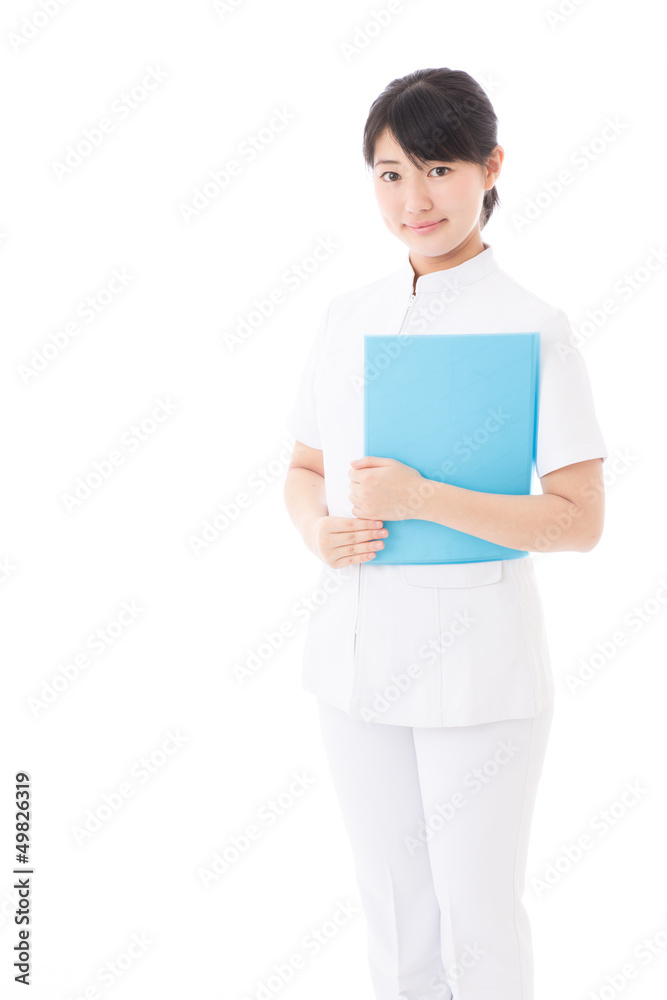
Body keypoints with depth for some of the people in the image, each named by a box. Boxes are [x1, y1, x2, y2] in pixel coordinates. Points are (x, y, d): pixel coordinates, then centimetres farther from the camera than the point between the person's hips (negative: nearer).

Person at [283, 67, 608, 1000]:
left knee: (478, 920, 10)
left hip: (476, 664, -5)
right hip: (356, 652, 5)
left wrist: (422, 498, -23)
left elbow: (581, 520, -13)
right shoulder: (347, 316, 5)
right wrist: (321, 531, -8)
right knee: (393, 911, 18)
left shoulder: (532, 326, -10)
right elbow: (303, 469, 14)